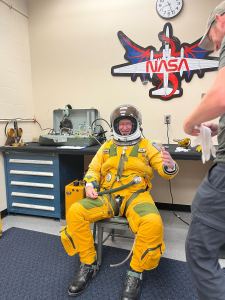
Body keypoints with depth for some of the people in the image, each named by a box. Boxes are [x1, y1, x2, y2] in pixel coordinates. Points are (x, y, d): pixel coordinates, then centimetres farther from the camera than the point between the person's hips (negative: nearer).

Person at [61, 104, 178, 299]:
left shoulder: (146, 146, 10)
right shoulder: (107, 146, 17)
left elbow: (165, 170, 1)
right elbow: (93, 169, 16)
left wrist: (170, 166, -25)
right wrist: (90, 183, -7)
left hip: (136, 195, -2)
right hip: (108, 195, 3)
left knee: (153, 223, -34)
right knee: (75, 212, -21)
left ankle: (135, 273, -7)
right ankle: (89, 265, -1)